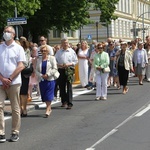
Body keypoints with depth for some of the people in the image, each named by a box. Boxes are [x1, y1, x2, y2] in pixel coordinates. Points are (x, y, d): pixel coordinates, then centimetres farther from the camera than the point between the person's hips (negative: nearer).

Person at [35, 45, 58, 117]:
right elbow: (36, 70, 7)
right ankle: (49, 109, 21)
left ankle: (47, 110, -9)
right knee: (44, 96, 7)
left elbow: (54, 69, -5)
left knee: (49, 96, -9)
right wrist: (41, 75, -10)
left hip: (50, 79, -4)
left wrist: (47, 75, -15)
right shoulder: (38, 60, 11)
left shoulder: (52, 58, 1)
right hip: (41, 80, 4)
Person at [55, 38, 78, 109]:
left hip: (69, 70, -3)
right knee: (61, 86, 7)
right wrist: (59, 65, -9)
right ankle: (64, 101, 23)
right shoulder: (58, 52, 10)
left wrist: (69, 64, -10)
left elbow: (76, 61, 5)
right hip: (61, 70, 3)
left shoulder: (72, 51, 4)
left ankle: (69, 103, -6)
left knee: (69, 87, -7)